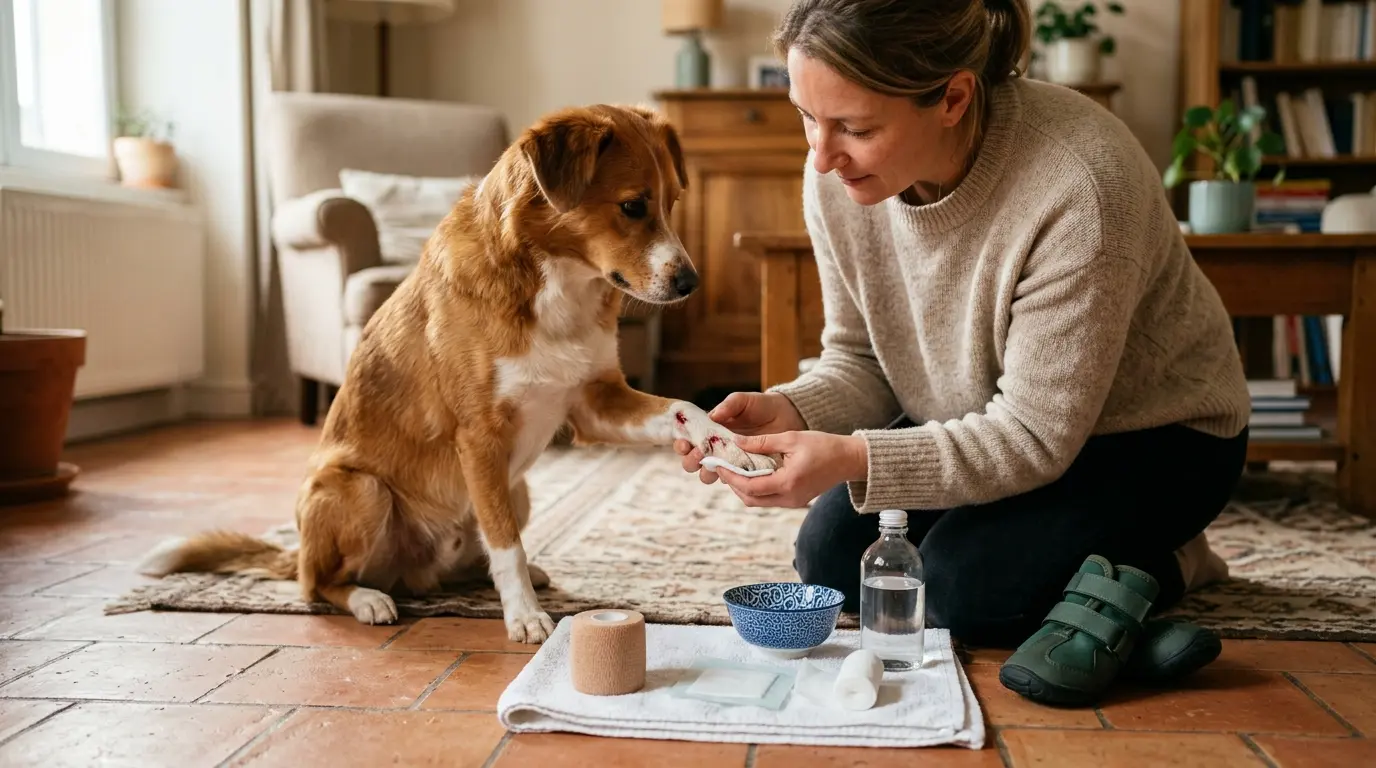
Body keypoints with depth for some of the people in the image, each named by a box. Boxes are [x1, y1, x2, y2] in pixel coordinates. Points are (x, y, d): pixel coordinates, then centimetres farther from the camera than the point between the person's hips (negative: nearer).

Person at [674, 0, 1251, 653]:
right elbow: (862, 361, -5)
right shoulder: (837, 174, -17)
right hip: (983, 427, 6)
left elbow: (1035, 437, -29)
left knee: (964, 585, -24)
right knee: (831, 560, -7)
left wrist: (853, 460, -41)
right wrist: (786, 414, -26)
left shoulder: (1081, 187, -36)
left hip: (1149, 432, -6)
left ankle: (1159, 562, 6)